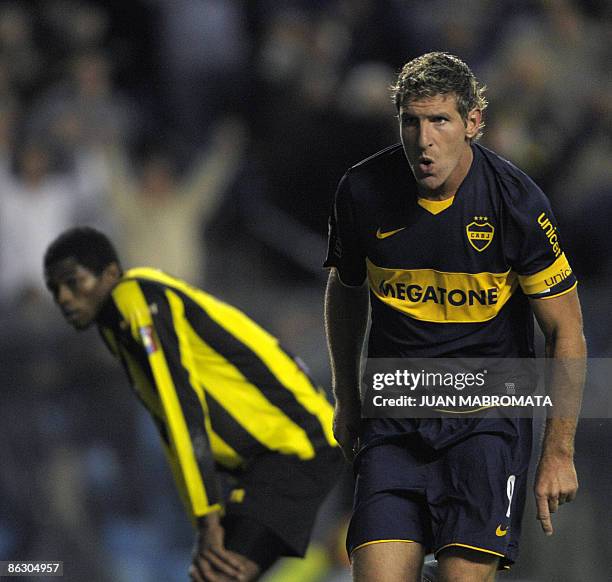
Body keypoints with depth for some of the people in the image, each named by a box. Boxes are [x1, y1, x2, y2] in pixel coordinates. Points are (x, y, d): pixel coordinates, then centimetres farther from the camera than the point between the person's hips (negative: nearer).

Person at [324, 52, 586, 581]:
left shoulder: (516, 201, -12)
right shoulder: (362, 191, -5)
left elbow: (566, 332, -5)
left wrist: (558, 452, -8)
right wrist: (347, 399, 21)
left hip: (489, 414, -2)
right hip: (393, 415, 2)